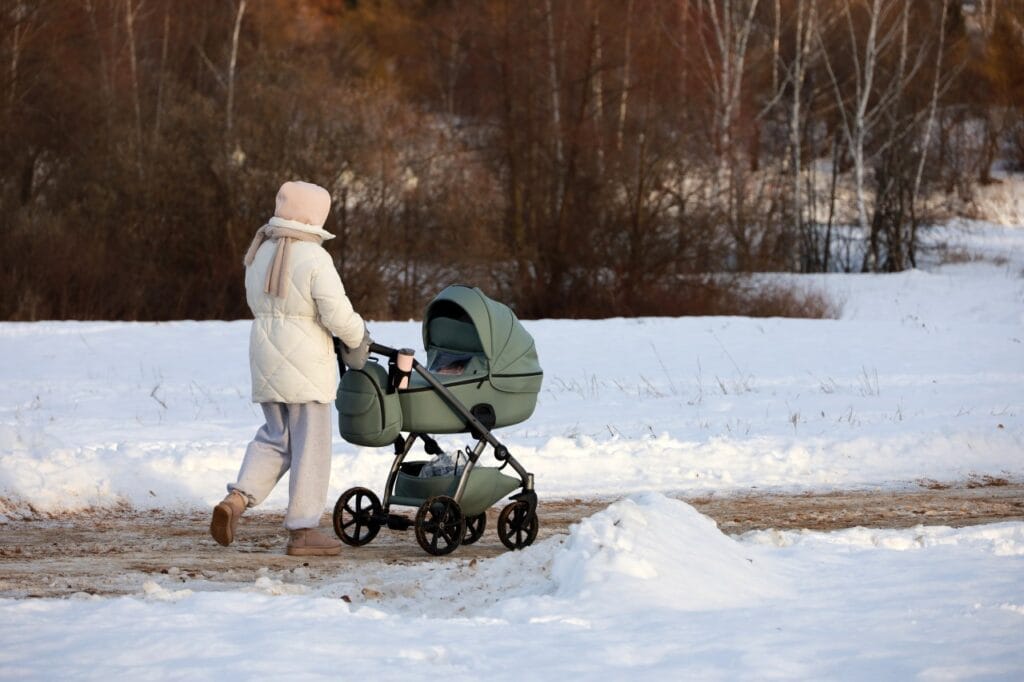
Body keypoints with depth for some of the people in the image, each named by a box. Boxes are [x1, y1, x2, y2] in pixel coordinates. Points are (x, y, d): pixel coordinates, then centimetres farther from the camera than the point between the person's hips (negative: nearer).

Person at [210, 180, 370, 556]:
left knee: (275, 437, 17)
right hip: (304, 359, -7)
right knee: (310, 443, 3)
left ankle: (236, 500, -2)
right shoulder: (313, 257, -14)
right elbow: (338, 314, -17)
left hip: (265, 355, 7)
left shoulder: (259, 253, 9)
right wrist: (358, 339, 1)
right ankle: (303, 529, 6)